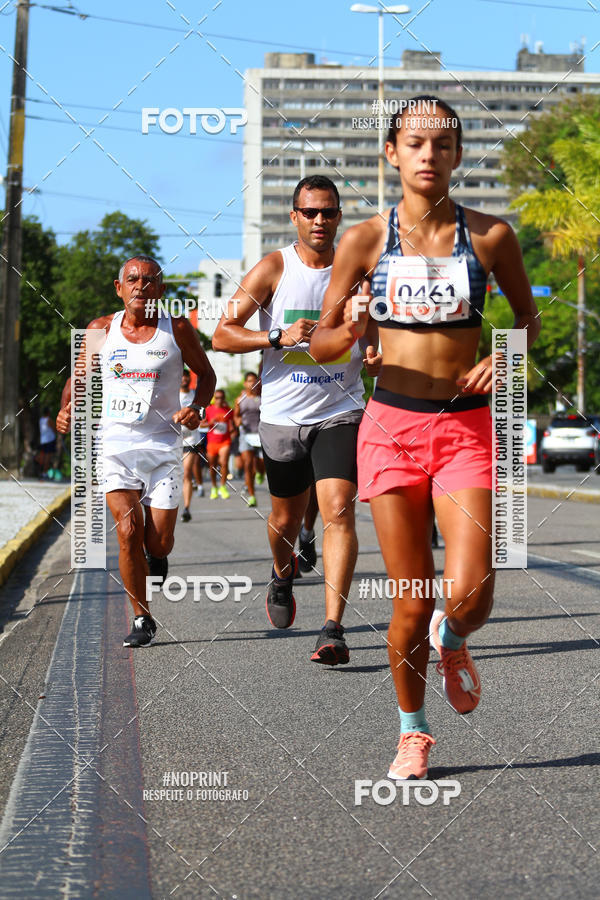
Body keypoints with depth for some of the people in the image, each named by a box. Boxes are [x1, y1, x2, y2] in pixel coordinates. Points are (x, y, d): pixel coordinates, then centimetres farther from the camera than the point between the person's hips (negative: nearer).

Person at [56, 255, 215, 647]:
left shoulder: (177, 329, -1)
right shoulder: (102, 330, 2)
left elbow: (206, 374, 12)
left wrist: (196, 408, -8)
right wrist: (67, 411, -8)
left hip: (163, 446, 0)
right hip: (115, 444, 0)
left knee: (159, 542, -3)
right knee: (129, 532, -13)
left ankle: (155, 553, 37)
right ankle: (142, 620, 1)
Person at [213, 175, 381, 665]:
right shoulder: (274, 268, -2)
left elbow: (379, 340, 16)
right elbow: (222, 335, -4)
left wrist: (377, 360, -8)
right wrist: (279, 337, -18)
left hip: (340, 415, 0)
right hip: (283, 417, 0)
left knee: (339, 512, -16)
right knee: (286, 519, 14)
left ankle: (333, 630, -17)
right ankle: (283, 573, 49)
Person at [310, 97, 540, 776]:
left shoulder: (489, 235, 1)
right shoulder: (365, 240, 1)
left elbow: (528, 317, 16)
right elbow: (321, 345, 6)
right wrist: (352, 328, -16)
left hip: (465, 427, 0)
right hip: (391, 427, 0)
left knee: (470, 595, -14)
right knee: (411, 604, 0)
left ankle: (452, 640, 24)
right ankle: (412, 731, 24)